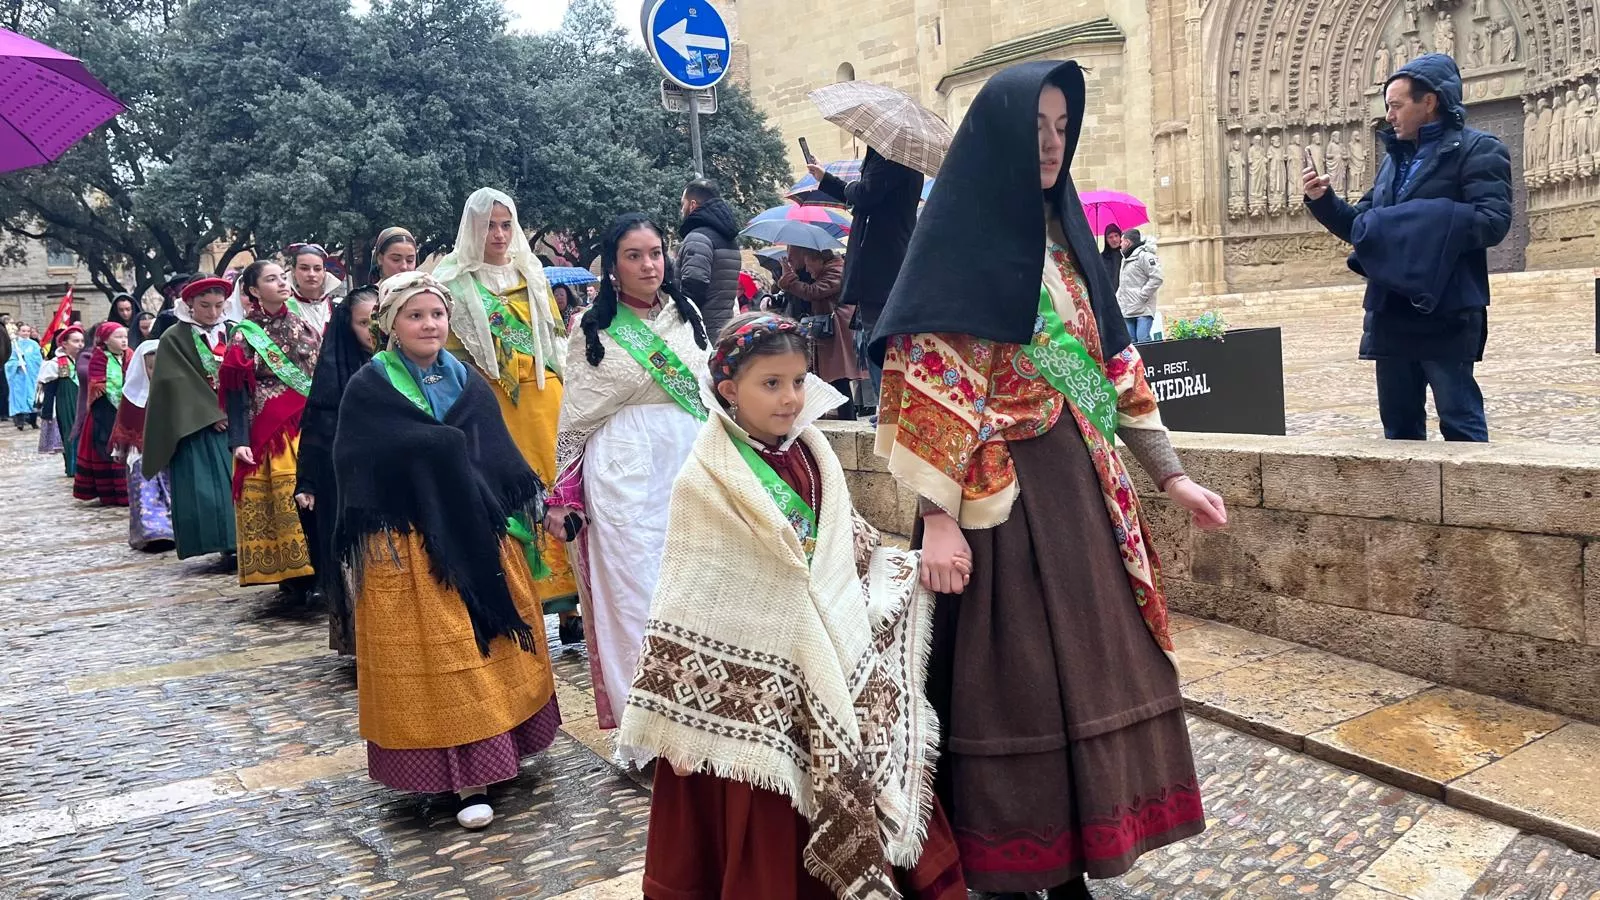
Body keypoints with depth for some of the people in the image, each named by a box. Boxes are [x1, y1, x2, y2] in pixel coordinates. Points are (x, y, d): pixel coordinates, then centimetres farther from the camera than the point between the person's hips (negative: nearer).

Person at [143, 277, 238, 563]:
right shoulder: (174, 338, -1)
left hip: (233, 421, 3)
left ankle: (238, 542, 3)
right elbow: (179, 384, -8)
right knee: (204, 487, -8)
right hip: (196, 427, -3)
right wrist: (213, 414, -13)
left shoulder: (232, 333, 10)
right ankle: (224, 545, -5)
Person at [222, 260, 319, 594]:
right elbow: (236, 392, -2)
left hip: (312, 428, 3)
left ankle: (318, 570, 3)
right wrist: (239, 440, -13)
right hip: (268, 431, -3)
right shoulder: (244, 335, 3)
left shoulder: (306, 328, 12)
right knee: (282, 501, -7)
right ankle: (293, 576, -2)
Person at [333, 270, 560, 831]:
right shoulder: (368, 390, -4)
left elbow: (502, 458, 12)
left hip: (478, 537, 5)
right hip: (408, 547, -4)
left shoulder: (469, 384, 9)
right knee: (435, 656, -2)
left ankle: (494, 747, 26)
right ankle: (466, 777, 2)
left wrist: (538, 505, 7)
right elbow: (357, 472, -5)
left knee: (490, 641, 9)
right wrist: (372, 539, -10)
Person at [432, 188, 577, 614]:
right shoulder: (454, 279, 1)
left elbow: (554, 332, 16)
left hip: (544, 391, 3)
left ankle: (563, 578, 11)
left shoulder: (530, 271, 13)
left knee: (556, 478, 2)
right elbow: (449, 347, 1)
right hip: (489, 398, -3)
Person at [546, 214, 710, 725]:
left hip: (689, 463, 3)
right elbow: (575, 417, 3)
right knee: (635, 592, 0)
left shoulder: (687, 315, 9)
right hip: (625, 471, -3)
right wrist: (563, 495, 2)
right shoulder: (595, 331, 0)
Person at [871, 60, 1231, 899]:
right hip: (998, 492, -7)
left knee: (1089, 666, 11)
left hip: (1082, 483, 7)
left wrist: (1171, 475, 11)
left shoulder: (1064, 234, 14)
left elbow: (1116, 363, 15)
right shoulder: (957, 239, -7)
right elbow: (931, 380, -14)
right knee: (1009, 679, 1)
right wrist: (938, 516, -21)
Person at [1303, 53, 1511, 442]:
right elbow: (1362, 224, 20)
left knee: (1460, 421, -3)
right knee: (1399, 424, 13)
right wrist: (1323, 200, 4)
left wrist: (1418, 226, -20)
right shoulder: (1393, 158, 18)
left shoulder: (1478, 150, -4)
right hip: (1391, 313, 7)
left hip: (1446, 313, -7)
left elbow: (1492, 221, -17)